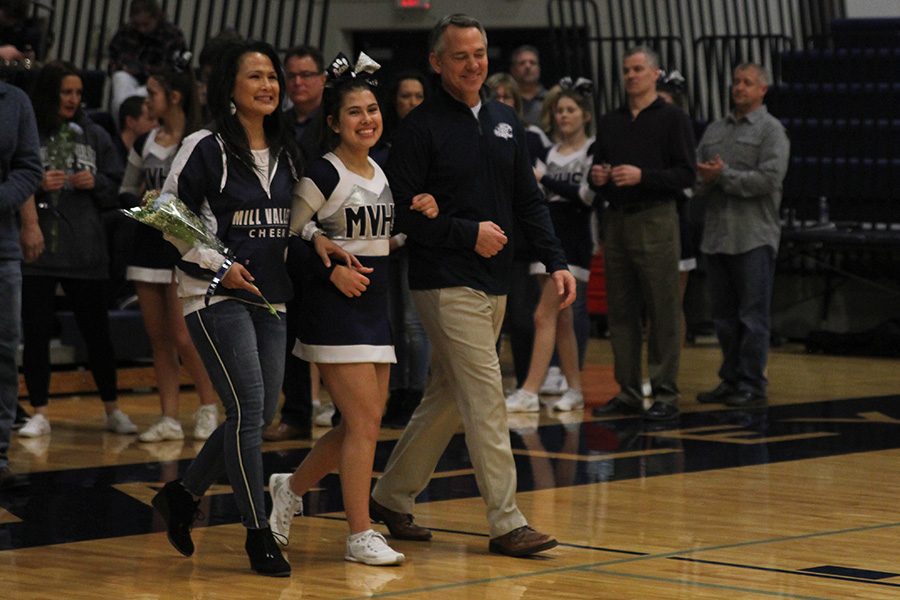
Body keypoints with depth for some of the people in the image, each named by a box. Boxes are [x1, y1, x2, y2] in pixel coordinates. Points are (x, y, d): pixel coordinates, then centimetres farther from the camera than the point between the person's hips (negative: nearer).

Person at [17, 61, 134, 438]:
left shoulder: (94, 136, 9)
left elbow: (117, 188, 12)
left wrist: (96, 183, -7)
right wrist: (37, 185, -16)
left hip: (85, 252, 2)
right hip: (37, 250, -2)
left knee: (97, 331, 9)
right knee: (36, 332, 1)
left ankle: (113, 410, 20)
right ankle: (39, 414, 11)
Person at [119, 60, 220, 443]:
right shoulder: (144, 144, 11)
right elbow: (125, 191, 18)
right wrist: (142, 202, -3)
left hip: (186, 249, -6)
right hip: (148, 244, 6)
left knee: (183, 338, -8)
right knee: (158, 337, 6)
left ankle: (209, 406, 11)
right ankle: (169, 418, 10)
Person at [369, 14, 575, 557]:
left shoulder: (505, 122, 12)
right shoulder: (421, 127, -7)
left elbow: (528, 199, 14)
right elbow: (402, 209, -11)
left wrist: (556, 261, 4)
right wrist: (468, 233, -15)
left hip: (494, 282, 7)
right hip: (447, 282, -7)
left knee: (448, 398, 12)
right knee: (486, 400, -10)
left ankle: (393, 497, 25)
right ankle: (507, 522, -7)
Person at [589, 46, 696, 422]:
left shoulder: (672, 118, 1)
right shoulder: (610, 122, 17)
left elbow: (686, 174, -6)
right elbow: (598, 170, 22)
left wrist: (642, 176, -17)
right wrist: (597, 177, -1)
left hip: (655, 219, -6)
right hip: (616, 219, 6)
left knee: (663, 312, -6)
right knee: (621, 311, 6)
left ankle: (665, 394, -4)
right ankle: (628, 393, 12)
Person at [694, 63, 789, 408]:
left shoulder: (771, 131, -1)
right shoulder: (715, 131, 18)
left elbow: (770, 179, -14)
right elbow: (696, 176, 12)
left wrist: (724, 176, -11)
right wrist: (704, 181, -11)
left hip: (754, 238, -6)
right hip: (717, 234, 6)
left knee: (753, 315, -4)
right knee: (724, 315, 10)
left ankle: (752, 386, 0)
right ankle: (730, 380, 18)